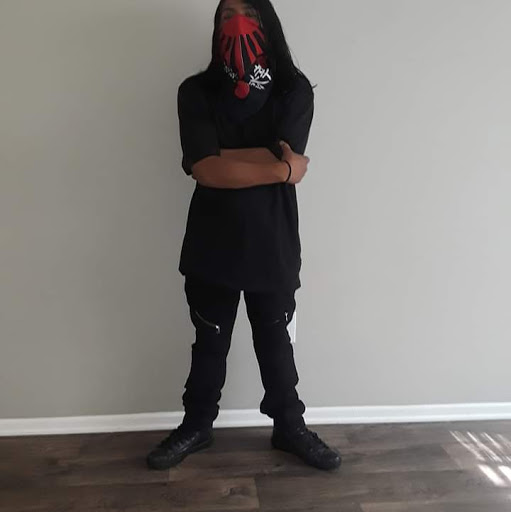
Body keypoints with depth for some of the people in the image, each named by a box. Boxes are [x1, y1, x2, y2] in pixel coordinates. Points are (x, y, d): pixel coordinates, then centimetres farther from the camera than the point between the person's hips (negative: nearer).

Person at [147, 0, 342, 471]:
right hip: (212, 243, 0)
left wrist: (226, 159, -15)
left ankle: (290, 426, 34)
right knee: (209, 341, 15)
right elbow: (204, 170, -17)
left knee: (275, 340, 15)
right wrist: (281, 169, -17)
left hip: (273, 244, 0)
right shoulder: (196, 91, -3)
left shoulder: (295, 91, -3)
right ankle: (196, 425, 36)